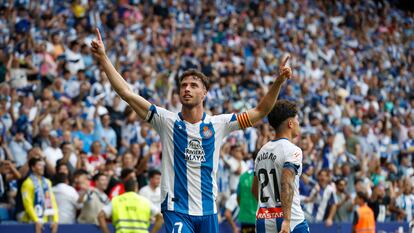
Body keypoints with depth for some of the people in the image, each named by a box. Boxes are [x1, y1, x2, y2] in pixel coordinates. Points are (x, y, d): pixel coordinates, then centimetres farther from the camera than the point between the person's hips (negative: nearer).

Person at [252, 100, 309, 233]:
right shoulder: (292, 150, -9)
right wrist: (286, 220, -28)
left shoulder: (262, 151, 14)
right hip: (292, 222, -7)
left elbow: (254, 189, 23)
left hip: (263, 221, 7)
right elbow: (287, 184, -23)